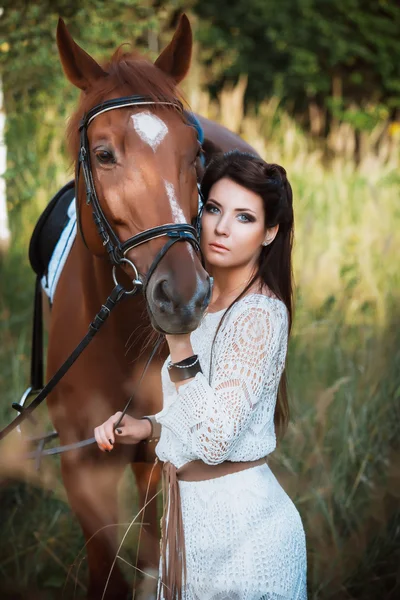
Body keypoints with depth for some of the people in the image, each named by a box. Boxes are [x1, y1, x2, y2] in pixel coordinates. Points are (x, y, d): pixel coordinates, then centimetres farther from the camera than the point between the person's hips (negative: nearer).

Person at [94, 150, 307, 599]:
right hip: (194, 511, 9)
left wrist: (179, 343, -32)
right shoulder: (208, 302, 9)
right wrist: (148, 426, 5)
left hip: (240, 522, -9)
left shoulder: (261, 314, -18)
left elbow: (215, 440, -27)